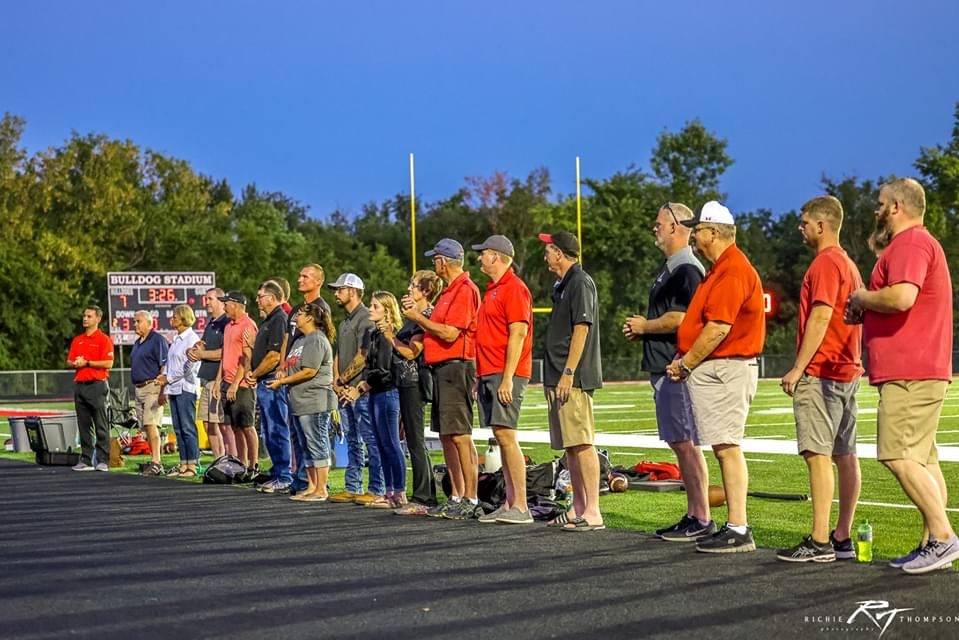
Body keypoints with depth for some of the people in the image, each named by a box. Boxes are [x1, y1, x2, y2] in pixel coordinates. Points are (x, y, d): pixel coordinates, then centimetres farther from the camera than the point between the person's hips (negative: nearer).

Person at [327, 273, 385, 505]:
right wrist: (336, 382, 5)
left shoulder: (365, 318, -10)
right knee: (353, 442, 13)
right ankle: (352, 488, 19)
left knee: (371, 441, -7)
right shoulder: (344, 322, 21)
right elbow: (338, 355, 20)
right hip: (345, 391, 10)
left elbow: (363, 356, -17)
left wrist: (343, 379, -8)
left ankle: (376, 489, -6)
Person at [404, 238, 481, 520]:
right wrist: (420, 317, 12)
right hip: (442, 368, 11)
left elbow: (450, 333, -19)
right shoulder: (449, 290, 19)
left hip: (456, 367, -11)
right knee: (446, 436, 12)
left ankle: (470, 500, -8)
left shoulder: (465, 289, -13)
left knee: (460, 436, -10)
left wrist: (420, 318, -8)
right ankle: (456, 498, 17)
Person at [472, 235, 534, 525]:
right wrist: (480, 376, 19)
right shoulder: (493, 290, 20)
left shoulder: (514, 288, -10)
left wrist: (507, 378, -21)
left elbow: (518, 335, -17)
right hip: (489, 374, 10)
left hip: (506, 374, -10)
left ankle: (520, 506, -12)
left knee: (506, 435, -13)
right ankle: (510, 503, 10)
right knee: (501, 437, 8)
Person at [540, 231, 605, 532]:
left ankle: (593, 512, -11)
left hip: (574, 379, -10)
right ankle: (578, 507, 19)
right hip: (559, 378, 10)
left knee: (582, 444, -11)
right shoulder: (562, 285, 21)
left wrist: (568, 373, -21)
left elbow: (582, 329, -17)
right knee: (570, 446, 12)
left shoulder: (580, 282, -10)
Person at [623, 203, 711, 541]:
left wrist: (643, 326, -8)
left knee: (686, 444, -9)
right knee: (680, 444, 12)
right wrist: (642, 330, 11)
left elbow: (680, 318, -22)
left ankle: (701, 520, -5)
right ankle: (693, 515, 18)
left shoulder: (687, 269, -13)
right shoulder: (669, 268, 20)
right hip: (664, 369, 11)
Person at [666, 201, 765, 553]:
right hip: (712, 369, 11)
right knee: (724, 448, 11)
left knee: (727, 447, -11)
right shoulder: (721, 269, 19)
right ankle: (734, 526, 16)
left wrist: (686, 364, -13)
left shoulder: (733, 270, -16)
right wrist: (685, 358, 13)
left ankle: (739, 531, -10)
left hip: (725, 369, -11)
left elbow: (718, 328, -21)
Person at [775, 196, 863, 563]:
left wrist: (798, 368, -19)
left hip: (821, 373, -10)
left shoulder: (825, 263, -11)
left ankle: (820, 542, -12)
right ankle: (842, 538, 12)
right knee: (845, 456, 8)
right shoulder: (848, 264, 19)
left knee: (818, 454, -10)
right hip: (848, 371, 10)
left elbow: (820, 316, -20)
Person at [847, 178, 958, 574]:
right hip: (919, 371, 11)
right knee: (922, 460, 9)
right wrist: (866, 313, 16)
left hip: (910, 374, -11)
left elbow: (901, 297, -28)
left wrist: (862, 298, -10)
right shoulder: (920, 243, 24)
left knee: (899, 457, -13)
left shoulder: (911, 243, -12)